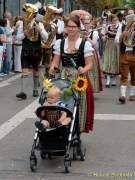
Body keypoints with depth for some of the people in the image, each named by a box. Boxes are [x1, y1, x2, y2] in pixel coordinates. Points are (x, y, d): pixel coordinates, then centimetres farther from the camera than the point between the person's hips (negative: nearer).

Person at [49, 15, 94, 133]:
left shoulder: (85, 44, -2)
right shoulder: (60, 43, 8)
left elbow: (89, 64, -4)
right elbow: (56, 61, 6)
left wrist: (83, 70, -24)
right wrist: (53, 67, -15)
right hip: (64, 79, 3)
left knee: (78, 106, 0)